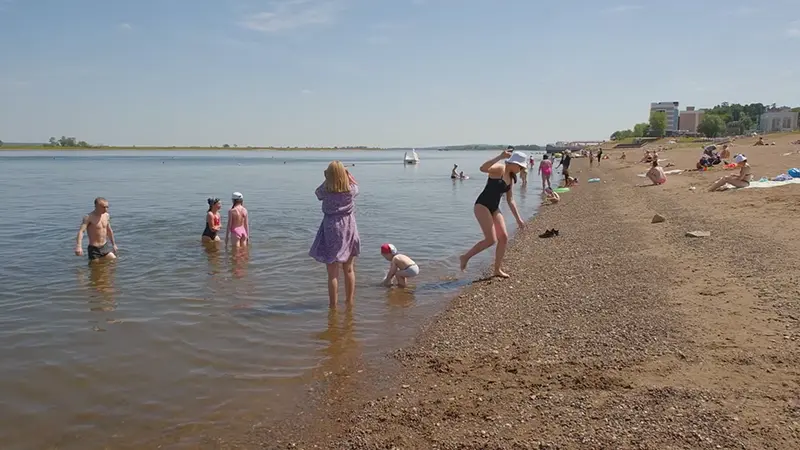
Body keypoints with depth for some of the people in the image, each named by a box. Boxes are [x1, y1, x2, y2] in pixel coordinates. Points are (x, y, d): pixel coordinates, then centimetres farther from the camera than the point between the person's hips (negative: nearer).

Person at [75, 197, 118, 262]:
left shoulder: (106, 216, 4)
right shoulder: (89, 217, -16)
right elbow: (81, 231, -29)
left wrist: (114, 244, 26)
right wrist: (78, 247, -44)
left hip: (106, 246, 6)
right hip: (94, 249, -5)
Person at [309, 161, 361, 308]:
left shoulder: (325, 191, -14)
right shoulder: (351, 190, -9)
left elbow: (317, 192, 10)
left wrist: (327, 180, 7)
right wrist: (348, 175, 22)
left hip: (331, 232, -2)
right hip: (349, 230, 2)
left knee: (333, 273, 4)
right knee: (349, 270, 16)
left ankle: (333, 305, 10)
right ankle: (349, 301, 27)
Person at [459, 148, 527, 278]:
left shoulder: (511, 178, 15)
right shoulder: (499, 168, -12)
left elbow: (510, 200, 20)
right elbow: (483, 168, -34)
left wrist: (518, 218, 18)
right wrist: (500, 156, -36)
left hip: (494, 208, 9)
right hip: (482, 206, -9)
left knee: (504, 237, 3)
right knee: (491, 240, -14)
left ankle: (497, 269, 15)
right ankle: (466, 257, 4)